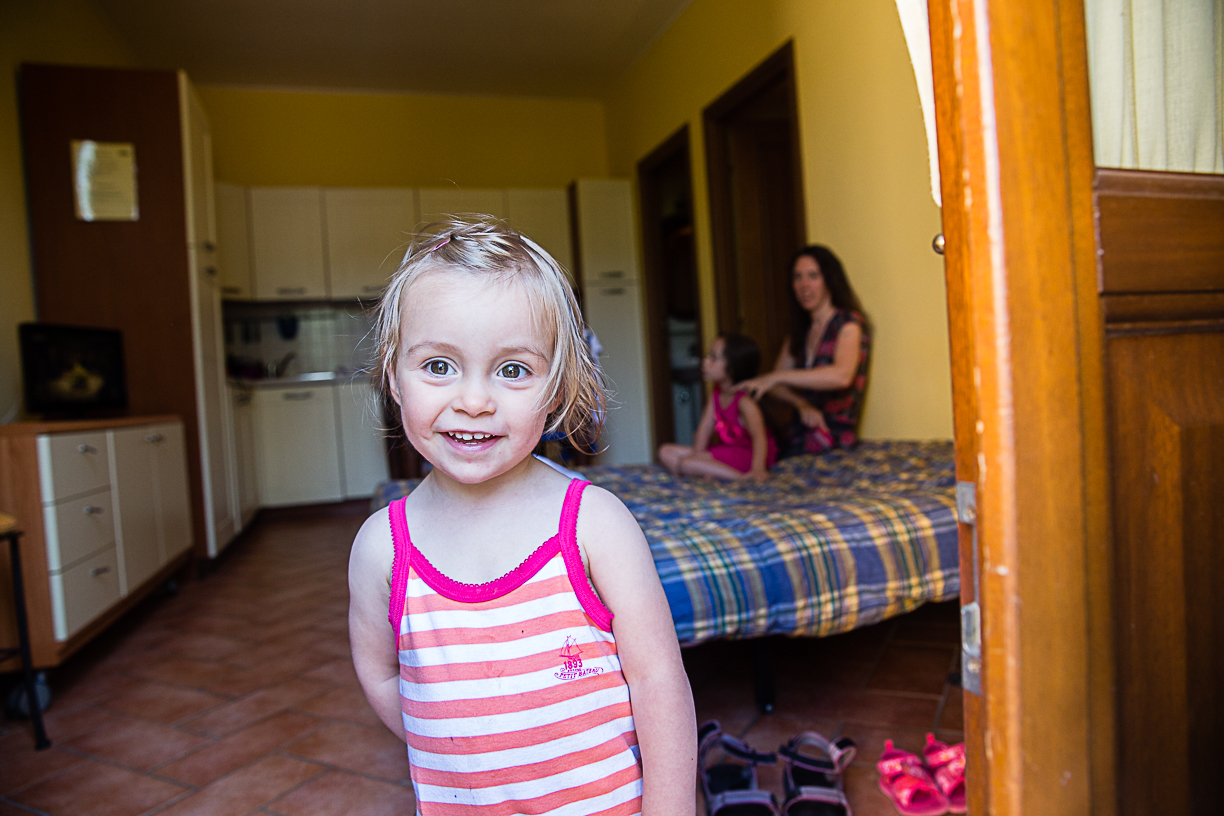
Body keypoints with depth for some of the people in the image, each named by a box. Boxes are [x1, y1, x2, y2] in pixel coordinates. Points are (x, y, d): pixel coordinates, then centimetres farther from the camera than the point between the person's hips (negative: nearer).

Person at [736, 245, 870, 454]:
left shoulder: (848, 324, -5)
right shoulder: (799, 331, 16)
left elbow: (842, 376, -26)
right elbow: (776, 385, 8)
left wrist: (777, 377, -30)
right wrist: (801, 404, -14)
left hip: (834, 444, -6)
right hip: (797, 439, 6)